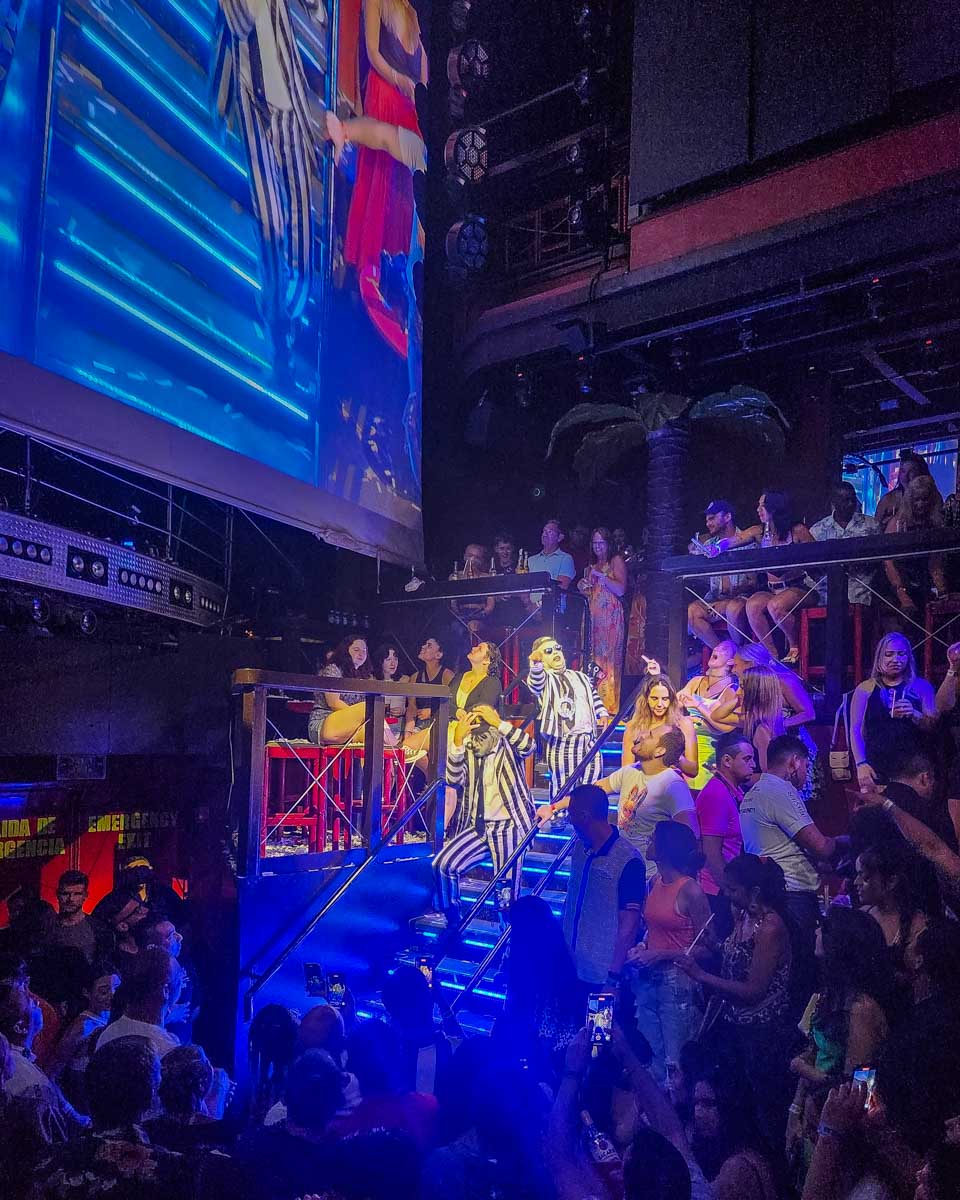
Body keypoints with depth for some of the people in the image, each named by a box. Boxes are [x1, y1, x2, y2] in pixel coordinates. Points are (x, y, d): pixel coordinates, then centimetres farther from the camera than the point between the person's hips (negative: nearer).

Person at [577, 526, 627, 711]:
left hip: (611, 617, -6)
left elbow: (621, 590, -9)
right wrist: (582, 588, 7)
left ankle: (610, 706, -12)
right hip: (594, 617, 6)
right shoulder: (591, 566, 22)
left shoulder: (616, 561, 3)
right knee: (594, 658, -1)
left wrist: (601, 576, -12)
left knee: (609, 659, -12)